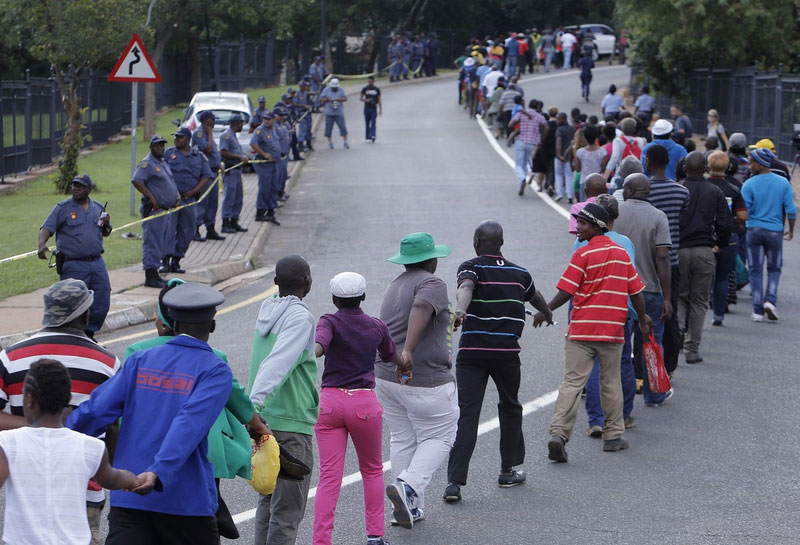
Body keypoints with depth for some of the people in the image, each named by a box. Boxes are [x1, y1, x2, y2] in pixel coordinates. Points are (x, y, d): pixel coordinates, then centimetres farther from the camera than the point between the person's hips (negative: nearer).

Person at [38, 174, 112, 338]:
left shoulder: (98, 208, 13)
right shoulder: (63, 208, -1)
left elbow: (105, 233, 24)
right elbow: (46, 228, -8)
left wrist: (107, 224, 0)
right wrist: (42, 245, -28)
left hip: (97, 263, 5)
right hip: (73, 266, -5)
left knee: (102, 303, 4)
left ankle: (88, 334, 22)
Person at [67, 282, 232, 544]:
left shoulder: (140, 362, 7)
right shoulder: (215, 371, -4)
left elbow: (95, 411, -1)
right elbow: (190, 424, -20)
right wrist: (158, 473, -31)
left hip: (127, 500, 2)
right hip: (186, 502, -2)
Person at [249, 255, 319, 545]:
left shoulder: (267, 309, 10)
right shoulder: (300, 317, -14)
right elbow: (277, 365, -28)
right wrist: (255, 404, -38)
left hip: (264, 421, 8)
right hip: (291, 423, -8)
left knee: (267, 503, 17)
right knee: (288, 510, -4)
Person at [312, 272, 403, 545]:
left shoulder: (329, 322, -1)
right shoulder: (377, 327, 8)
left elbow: (318, 346, -24)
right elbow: (392, 356, 28)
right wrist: (404, 366, 50)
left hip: (330, 402, -1)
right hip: (364, 403, 1)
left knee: (329, 476, -2)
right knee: (372, 470, 20)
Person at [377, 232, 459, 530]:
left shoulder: (395, 285, 15)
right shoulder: (431, 283, -12)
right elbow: (420, 310, -32)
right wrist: (408, 352, -45)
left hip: (387, 376, 8)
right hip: (425, 382, -8)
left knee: (402, 440, 14)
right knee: (438, 438, 4)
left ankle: (411, 508, 13)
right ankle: (408, 486, -16)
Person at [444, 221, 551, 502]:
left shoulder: (471, 268, 0)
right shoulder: (519, 274, 12)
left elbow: (465, 288, -24)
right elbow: (536, 298, 33)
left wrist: (460, 310, -44)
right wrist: (547, 314, 55)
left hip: (471, 352, -2)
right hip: (506, 352, 2)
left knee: (467, 415, -5)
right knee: (510, 408, 23)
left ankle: (455, 481, -14)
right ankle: (508, 470, 31)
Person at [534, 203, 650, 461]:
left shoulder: (583, 254, -8)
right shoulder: (621, 253, 7)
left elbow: (566, 292, -11)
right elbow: (635, 291, 10)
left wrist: (545, 311, 3)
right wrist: (642, 318, 25)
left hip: (581, 330, -3)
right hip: (612, 330, 3)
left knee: (572, 382, -5)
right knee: (611, 382, 15)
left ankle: (558, 433, -18)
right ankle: (613, 436, 19)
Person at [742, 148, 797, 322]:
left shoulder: (749, 184, -8)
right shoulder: (783, 183, -2)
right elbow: (791, 210, -2)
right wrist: (791, 230, 12)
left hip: (754, 230, -1)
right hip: (775, 231, 1)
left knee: (756, 270, 6)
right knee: (774, 269, 16)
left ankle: (758, 311, 4)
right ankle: (770, 300, -6)